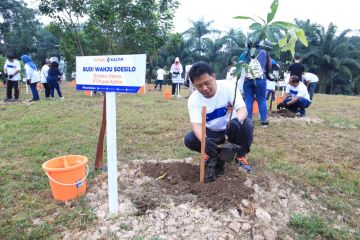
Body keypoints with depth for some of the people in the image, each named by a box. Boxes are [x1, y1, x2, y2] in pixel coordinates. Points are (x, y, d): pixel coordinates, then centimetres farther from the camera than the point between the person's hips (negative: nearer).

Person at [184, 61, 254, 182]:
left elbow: (243, 109, -30)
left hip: (232, 129, -1)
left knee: (247, 124, -32)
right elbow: (196, 123, -28)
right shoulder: (193, 99, -18)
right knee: (189, 139, -24)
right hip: (212, 133, 1)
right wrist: (204, 139, -51)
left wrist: (237, 120, -55)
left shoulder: (228, 86, -21)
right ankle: (216, 157, 0)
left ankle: (240, 156, -4)